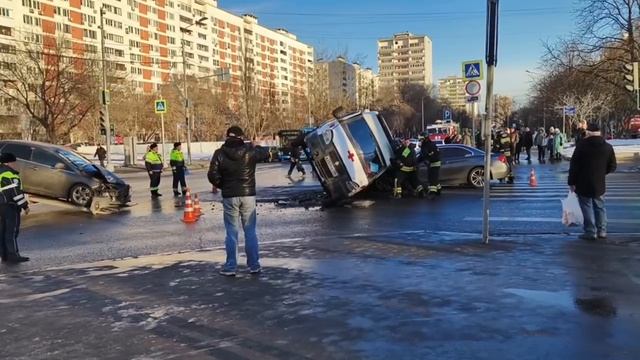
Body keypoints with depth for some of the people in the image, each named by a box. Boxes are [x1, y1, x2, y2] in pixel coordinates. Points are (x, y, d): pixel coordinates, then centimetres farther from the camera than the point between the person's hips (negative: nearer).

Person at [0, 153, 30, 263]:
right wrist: (25, 206, -14)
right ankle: (13, 256, -5)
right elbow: (16, 192, -18)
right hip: (10, 205, -9)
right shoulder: (10, 174, -14)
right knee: (12, 231, -6)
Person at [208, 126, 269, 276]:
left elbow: (212, 175, -11)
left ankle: (230, 267, 11)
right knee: (250, 231, 10)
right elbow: (266, 153, 15)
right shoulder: (250, 150, -4)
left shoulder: (220, 153, -6)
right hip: (248, 195, 1)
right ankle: (254, 265, 14)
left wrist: (221, 185, 8)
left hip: (229, 197, -1)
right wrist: (257, 147, 33)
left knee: (231, 232, 7)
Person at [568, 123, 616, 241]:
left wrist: (571, 182, -5)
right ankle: (602, 231, 19)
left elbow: (574, 165, -11)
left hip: (583, 183, -4)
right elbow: (612, 167, 7)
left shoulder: (582, 145, -10)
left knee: (587, 207, 2)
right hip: (599, 183, 4)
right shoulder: (608, 147, 2)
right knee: (599, 206, 15)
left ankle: (590, 232, 1)